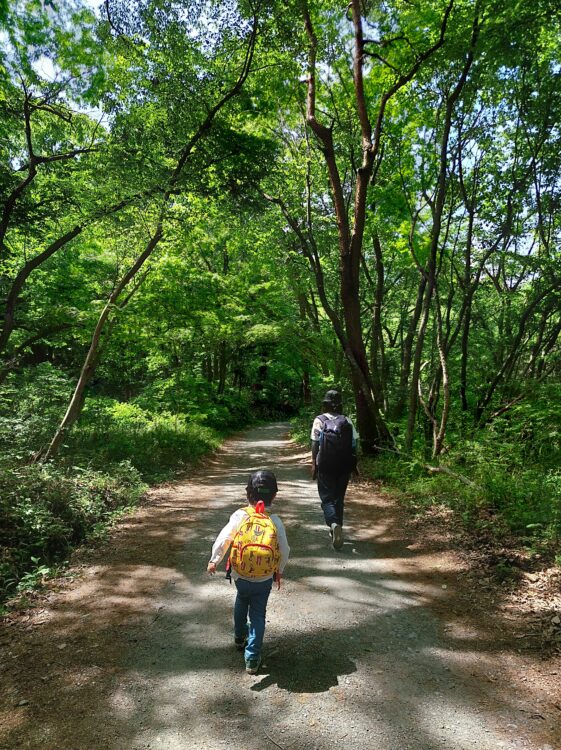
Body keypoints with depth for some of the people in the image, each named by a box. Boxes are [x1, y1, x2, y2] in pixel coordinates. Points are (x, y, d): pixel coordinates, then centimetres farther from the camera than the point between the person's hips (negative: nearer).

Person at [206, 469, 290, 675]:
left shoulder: (239, 516, -16)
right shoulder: (275, 521, -14)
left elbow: (223, 539, -13)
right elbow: (284, 550, -7)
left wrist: (214, 560, 4)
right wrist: (279, 571, 11)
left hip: (240, 575, 1)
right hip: (265, 578, -1)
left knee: (241, 602, 30)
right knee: (258, 615, 15)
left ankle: (239, 637, 52)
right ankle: (252, 659, 18)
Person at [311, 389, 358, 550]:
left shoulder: (319, 420, -4)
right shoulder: (347, 420, 3)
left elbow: (315, 443, -7)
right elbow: (354, 443, 0)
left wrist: (313, 464, 0)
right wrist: (354, 464, 8)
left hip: (325, 466, -3)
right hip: (344, 466, 3)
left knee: (327, 498, 4)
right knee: (339, 497, 18)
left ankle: (334, 524, -21)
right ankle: (337, 529, 25)